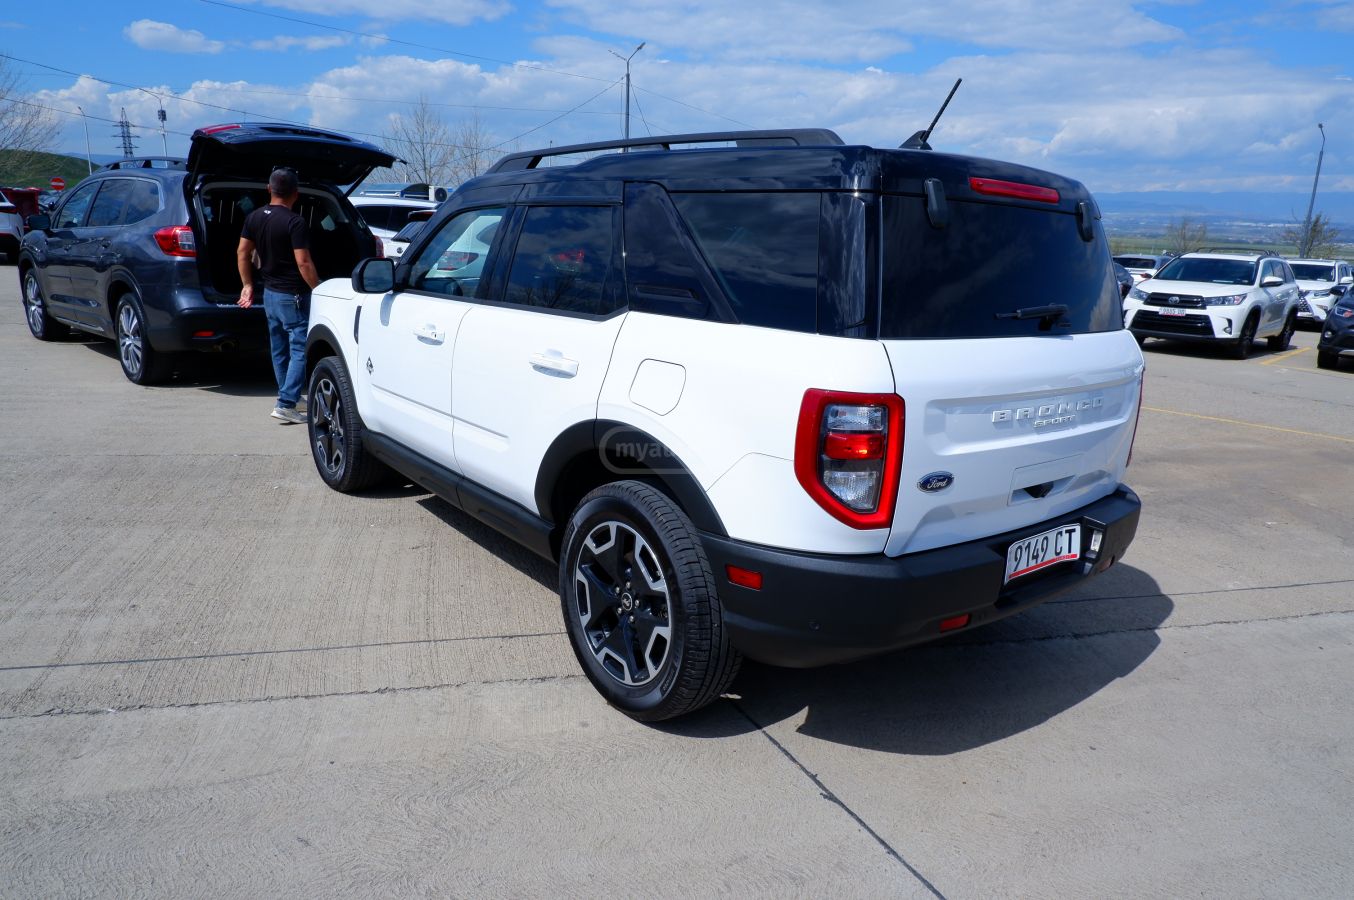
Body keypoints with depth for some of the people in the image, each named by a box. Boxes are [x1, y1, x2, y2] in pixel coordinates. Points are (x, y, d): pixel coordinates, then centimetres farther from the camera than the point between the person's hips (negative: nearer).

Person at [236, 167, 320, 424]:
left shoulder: (254, 217, 6)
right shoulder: (294, 222, -16)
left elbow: (242, 253, 10)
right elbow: (303, 263, -20)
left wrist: (247, 285, 17)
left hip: (270, 292, 8)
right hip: (293, 296, -8)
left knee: (279, 350, 16)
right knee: (300, 350, -5)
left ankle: (289, 397, 26)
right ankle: (286, 405, -10)